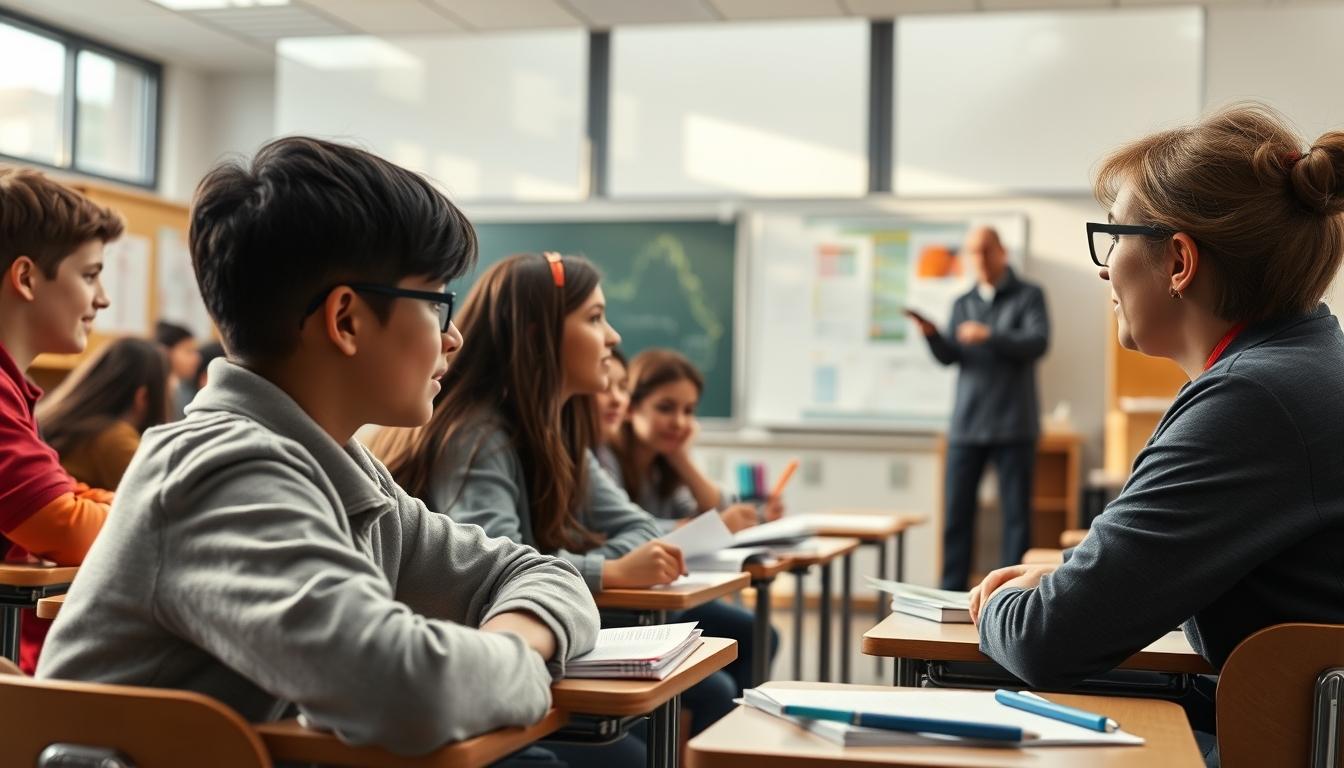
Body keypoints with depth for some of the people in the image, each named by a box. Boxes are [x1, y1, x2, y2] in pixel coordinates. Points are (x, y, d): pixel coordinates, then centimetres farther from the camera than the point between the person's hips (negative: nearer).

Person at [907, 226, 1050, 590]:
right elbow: (949, 356, 7)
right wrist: (931, 333, -14)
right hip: (966, 423, 4)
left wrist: (989, 336, -24)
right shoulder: (963, 304, 16)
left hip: (1013, 426, -3)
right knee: (956, 512, 1)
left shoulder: (1028, 296, 4)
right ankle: (952, 593, 7)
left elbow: (1038, 342, -11)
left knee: (1016, 514, 0)